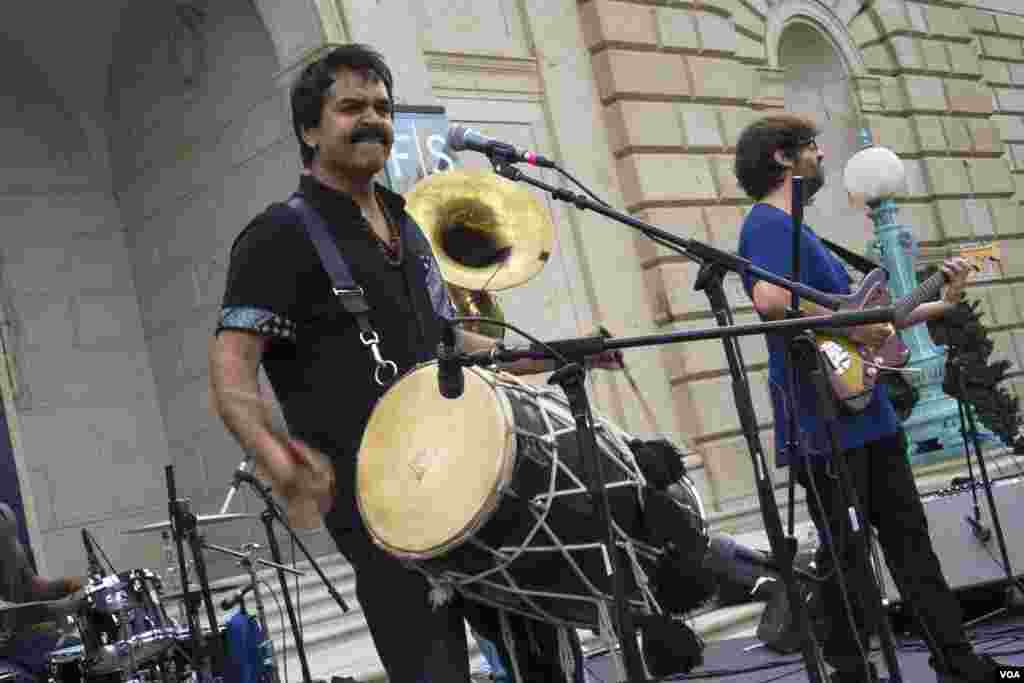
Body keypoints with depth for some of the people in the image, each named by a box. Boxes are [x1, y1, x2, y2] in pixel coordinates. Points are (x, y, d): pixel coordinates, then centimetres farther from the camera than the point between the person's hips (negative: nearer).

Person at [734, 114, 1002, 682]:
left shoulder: (801, 230, 21)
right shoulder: (770, 223, -11)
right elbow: (771, 299, -32)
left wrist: (943, 304, 19)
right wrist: (847, 324, -21)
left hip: (867, 416, 10)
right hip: (824, 424, -10)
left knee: (911, 543, 14)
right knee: (847, 559, -2)